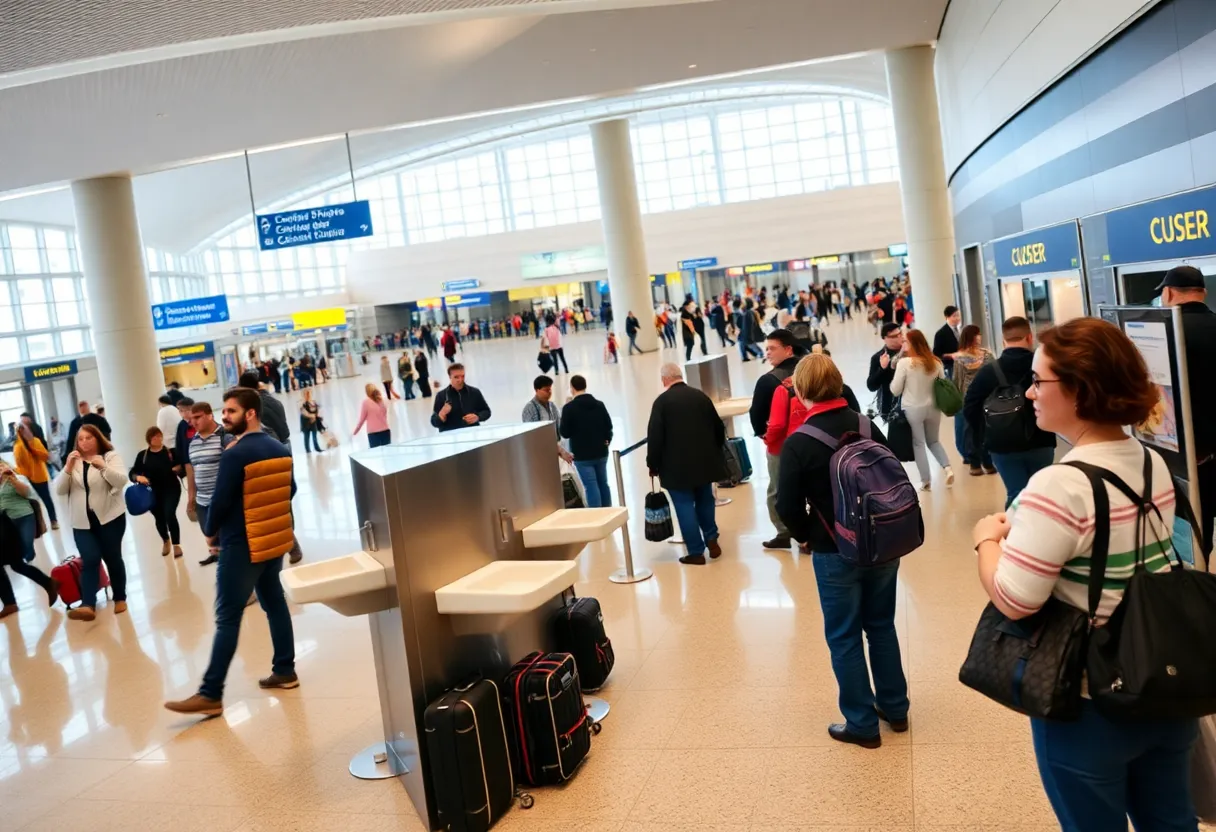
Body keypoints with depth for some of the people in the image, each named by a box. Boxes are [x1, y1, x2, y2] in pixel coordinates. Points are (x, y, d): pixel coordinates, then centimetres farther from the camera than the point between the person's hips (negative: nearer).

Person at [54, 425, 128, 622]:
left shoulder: (110, 456, 1)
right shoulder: (73, 461, 11)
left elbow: (121, 481, -14)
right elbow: (59, 490, 2)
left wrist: (103, 466, -29)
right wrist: (68, 467, -12)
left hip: (110, 517, -2)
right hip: (82, 522, 2)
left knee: (112, 558, 4)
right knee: (90, 560, -12)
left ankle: (120, 598, 20)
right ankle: (87, 605, -21)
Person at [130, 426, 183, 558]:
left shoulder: (171, 452, -2)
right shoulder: (142, 455, 1)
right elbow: (132, 473, -2)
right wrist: (138, 477, -22)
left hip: (171, 489, -2)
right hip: (153, 492, 3)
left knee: (170, 515, -18)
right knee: (159, 518, 14)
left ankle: (176, 544, 1)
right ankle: (165, 541, 44)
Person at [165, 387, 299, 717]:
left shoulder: (234, 455, -19)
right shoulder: (281, 450, 5)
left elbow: (220, 501, -16)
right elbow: (291, 491, 14)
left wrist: (209, 530, 3)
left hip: (242, 546, -8)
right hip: (276, 539, 8)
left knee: (227, 618, -4)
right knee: (275, 603, 17)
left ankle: (211, 695, -1)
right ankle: (285, 671, 23)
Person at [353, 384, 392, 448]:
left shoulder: (365, 402, -6)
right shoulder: (382, 400, 5)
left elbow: (362, 419, -1)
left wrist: (354, 432, 9)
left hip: (373, 433, -4)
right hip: (385, 431, 4)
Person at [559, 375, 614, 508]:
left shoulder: (569, 407, -13)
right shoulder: (599, 404, 4)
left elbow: (564, 433, -10)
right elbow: (609, 425, 8)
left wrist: (560, 423, 8)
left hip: (582, 454, -5)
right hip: (601, 452, 5)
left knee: (591, 487, -5)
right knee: (603, 484, 15)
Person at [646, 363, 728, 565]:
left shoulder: (662, 401, -9)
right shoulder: (701, 396, 7)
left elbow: (654, 436, -12)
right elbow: (719, 427, 12)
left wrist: (653, 465, -2)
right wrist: (715, 453, 24)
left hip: (677, 465, -5)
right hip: (704, 460, 5)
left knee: (685, 506, 2)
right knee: (705, 501, 21)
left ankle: (696, 552, 5)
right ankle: (711, 539, 21)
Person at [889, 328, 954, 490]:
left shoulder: (904, 362, -16)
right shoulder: (935, 362, -1)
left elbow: (895, 390, -10)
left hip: (913, 409, -4)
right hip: (932, 408, 4)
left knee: (918, 444, 9)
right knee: (934, 441, 22)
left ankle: (925, 481, 12)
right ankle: (947, 468, 3)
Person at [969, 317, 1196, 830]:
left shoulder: (1060, 486, -27)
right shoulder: (1155, 465, -1)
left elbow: (1012, 600, -26)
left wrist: (987, 538, -8)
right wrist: (1025, 530, 9)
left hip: (1087, 705, -7)